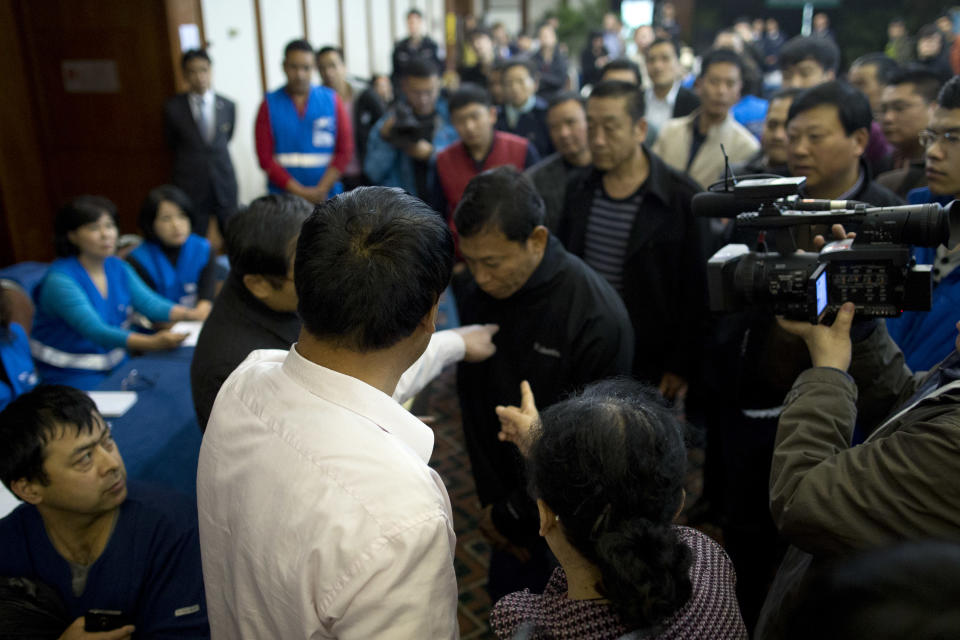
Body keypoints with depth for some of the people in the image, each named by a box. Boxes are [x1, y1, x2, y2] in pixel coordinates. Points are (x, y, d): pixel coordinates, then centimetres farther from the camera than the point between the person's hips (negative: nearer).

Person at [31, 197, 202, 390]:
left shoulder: (118, 268, 5)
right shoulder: (60, 280, -19)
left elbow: (150, 303, -5)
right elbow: (96, 331, -30)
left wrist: (191, 314, -24)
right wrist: (152, 343, -44)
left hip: (115, 365, 7)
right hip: (71, 374, -7)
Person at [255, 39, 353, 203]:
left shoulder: (332, 100, 7)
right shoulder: (270, 104, 4)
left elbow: (345, 150, 3)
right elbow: (265, 157, -1)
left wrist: (322, 189, -8)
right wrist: (299, 191, -10)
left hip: (326, 196, 1)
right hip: (284, 195, -1)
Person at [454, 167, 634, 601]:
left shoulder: (598, 318, -27)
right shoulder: (475, 296, -10)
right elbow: (472, 403, -1)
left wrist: (515, 516, -12)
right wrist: (491, 498, -3)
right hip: (508, 496, 5)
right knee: (505, 596, 21)